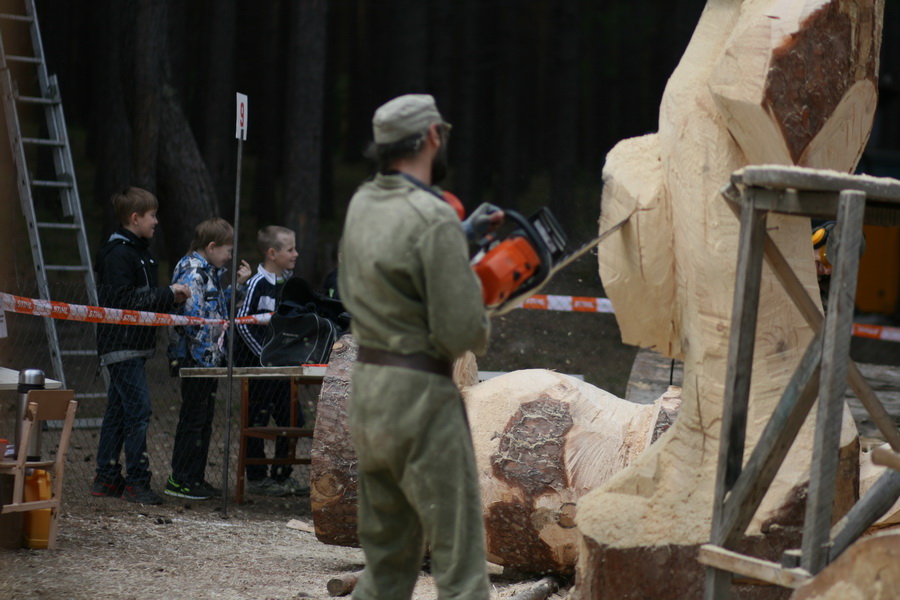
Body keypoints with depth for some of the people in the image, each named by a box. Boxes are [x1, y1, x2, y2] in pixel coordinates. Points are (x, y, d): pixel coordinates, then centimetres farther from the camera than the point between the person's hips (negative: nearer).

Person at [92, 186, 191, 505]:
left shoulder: (138, 251, 17)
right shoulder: (118, 254, -14)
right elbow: (124, 300, -22)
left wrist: (170, 297, 6)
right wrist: (167, 294, -19)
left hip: (134, 346, 10)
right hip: (121, 344, -10)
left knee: (118, 411, 12)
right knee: (138, 407, -13)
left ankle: (107, 478, 16)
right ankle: (137, 481, -12)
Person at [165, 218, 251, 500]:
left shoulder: (209, 273, 15)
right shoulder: (192, 273, -16)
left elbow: (220, 307, 26)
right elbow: (193, 317, -22)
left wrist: (238, 284, 17)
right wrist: (205, 356, -20)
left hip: (209, 359, 10)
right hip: (196, 358, -10)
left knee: (204, 419, 13)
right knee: (193, 418, -5)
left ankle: (196, 477, 18)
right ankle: (180, 480, 0)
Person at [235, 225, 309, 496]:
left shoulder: (288, 283, 10)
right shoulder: (257, 284, -13)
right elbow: (242, 323, -16)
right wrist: (264, 355, -17)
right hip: (257, 366, -7)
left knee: (291, 420, 7)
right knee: (257, 422, -2)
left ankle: (282, 476, 17)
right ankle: (257, 478, 6)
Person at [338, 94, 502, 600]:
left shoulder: (362, 205, 8)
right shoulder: (435, 220, -17)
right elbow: (460, 331, -21)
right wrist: (483, 326, 4)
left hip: (368, 387, 8)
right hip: (422, 393, -8)